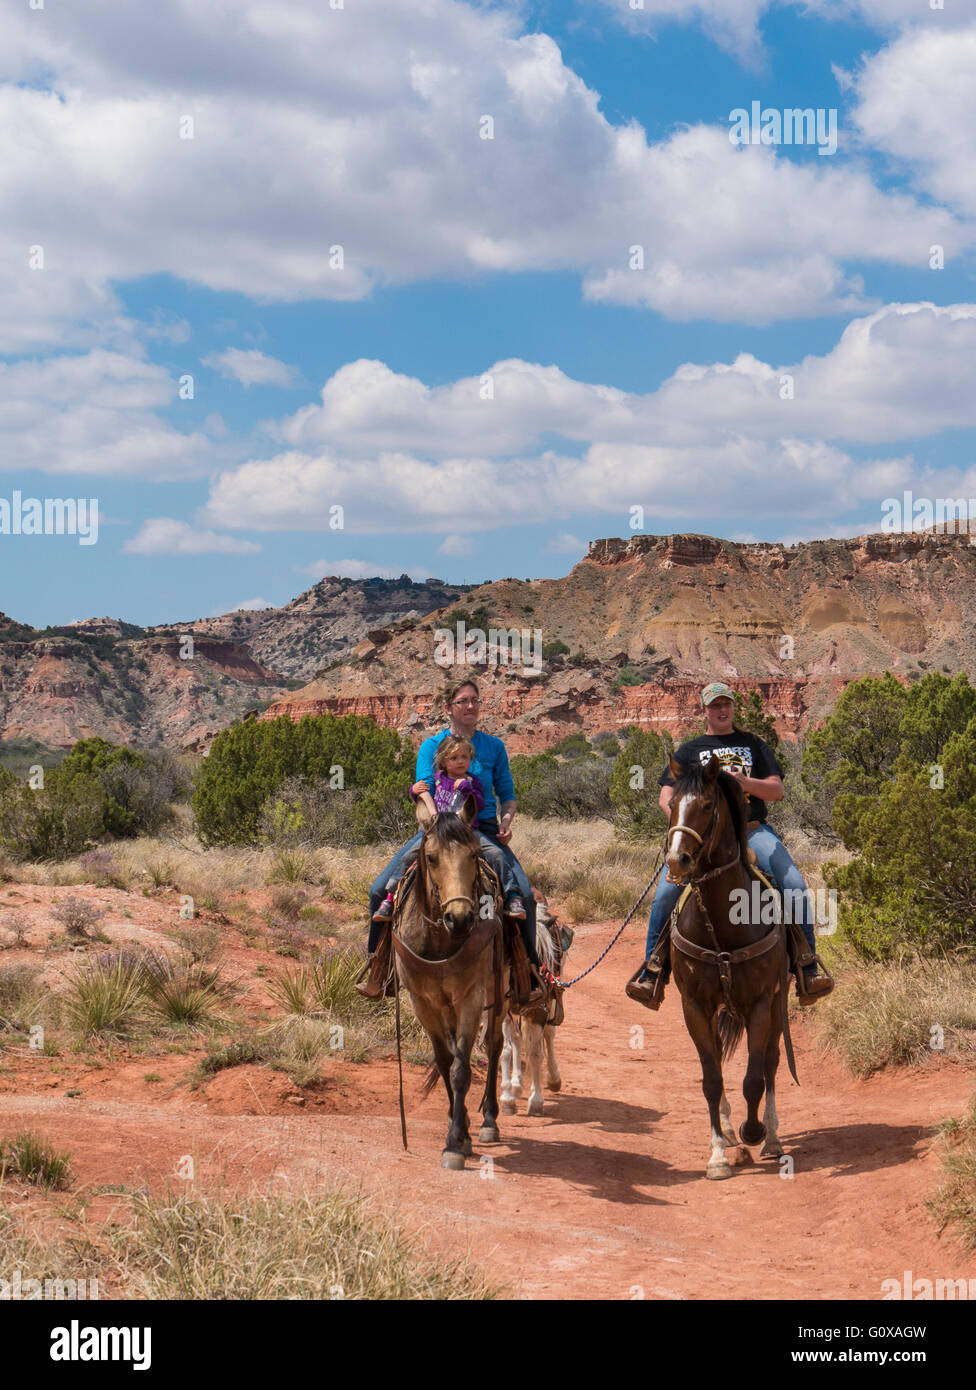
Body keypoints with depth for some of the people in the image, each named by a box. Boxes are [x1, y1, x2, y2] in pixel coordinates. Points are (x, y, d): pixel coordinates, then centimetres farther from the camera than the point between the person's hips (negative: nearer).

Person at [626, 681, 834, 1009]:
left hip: (753, 830, 0)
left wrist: (745, 782, -11)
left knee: (795, 886, -21)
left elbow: (777, 791, 10)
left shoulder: (754, 745, 19)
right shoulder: (689, 751, 18)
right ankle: (652, 971, -11)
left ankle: (807, 969, -14)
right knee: (665, 891, -22)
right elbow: (666, 797, 11)